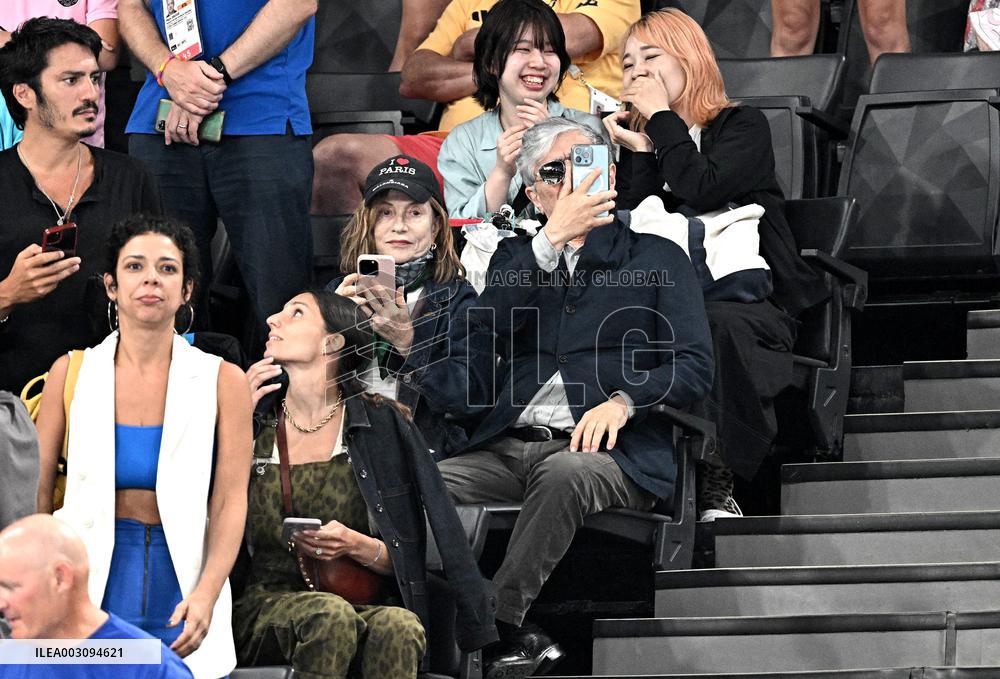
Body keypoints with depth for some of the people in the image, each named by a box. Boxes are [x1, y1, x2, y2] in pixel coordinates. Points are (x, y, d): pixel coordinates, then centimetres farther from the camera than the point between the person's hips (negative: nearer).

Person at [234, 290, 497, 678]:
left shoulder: (381, 424, 7)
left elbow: (402, 560, 9)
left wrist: (357, 546, -14)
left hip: (360, 603, 0)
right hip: (264, 603, 0)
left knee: (398, 627, -36)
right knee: (331, 616, -36)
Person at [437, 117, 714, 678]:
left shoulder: (657, 260, 14)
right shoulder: (519, 256, 24)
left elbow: (695, 369, 2)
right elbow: (490, 322, 1)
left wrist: (624, 400, -16)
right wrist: (555, 237, -5)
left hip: (608, 453, -3)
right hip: (509, 446, 4)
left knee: (564, 474, -40)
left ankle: (500, 621, -37)